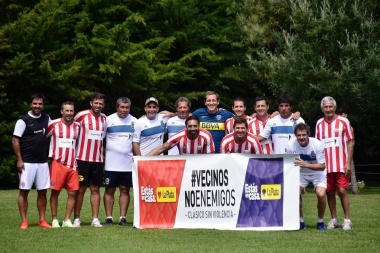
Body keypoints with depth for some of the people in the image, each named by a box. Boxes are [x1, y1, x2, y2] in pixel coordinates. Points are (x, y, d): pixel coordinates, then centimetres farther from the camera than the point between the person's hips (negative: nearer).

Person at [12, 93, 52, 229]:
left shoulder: (46, 118, 8)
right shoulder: (23, 120, -8)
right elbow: (15, 140, -8)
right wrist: (19, 160, -13)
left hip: (43, 162, 5)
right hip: (27, 162, -5)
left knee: (42, 191, 6)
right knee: (24, 191, -1)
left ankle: (42, 220, 12)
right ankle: (24, 221, 2)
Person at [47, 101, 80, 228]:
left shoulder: (77, 126, 7)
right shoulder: (54, 124, -4)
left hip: (72, 165, 3)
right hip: (58, 164, -3)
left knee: (73, 193, 0)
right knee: (55, 191, 0)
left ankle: (67, 220, 8)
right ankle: (54, 219, 8)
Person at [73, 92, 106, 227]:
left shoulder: (104, 118, 8)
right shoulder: (82, 115, -6)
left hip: (98, 159, 4)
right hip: (82, 159, -4)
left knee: (95, 189, 5)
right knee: (81, 189, 1)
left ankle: (95, 219, 6)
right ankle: (76, 218, 7)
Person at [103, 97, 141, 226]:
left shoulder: (134, 122, 6)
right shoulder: (108, 120, 0)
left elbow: (135, 144, 8)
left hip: (128, 163, 2)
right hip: (111, 163, -2)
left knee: (125, 190, 4)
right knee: (110, 190, 1)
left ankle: (123, 217, 8)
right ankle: (109, 217, 5)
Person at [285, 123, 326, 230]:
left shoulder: (317, 144, -25)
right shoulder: (290, 145, -19)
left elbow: (322, 166, -23)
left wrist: (306, 165, -38)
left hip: (317, 172, -2)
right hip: (300, 173, 2)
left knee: (321, 194, -25)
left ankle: (320, 222, -1)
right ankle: (300, 221, 0)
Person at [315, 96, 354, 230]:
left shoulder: (343, 121, -3)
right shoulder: (319, 123, 7)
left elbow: (350, 142, -2)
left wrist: (348, 163, -8)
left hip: (341, 165, -3)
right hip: (326, 165, 3)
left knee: (342, 191, -7)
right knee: (330, 192, 6)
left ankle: (347, 220, 1)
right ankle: (334, 219, 17)